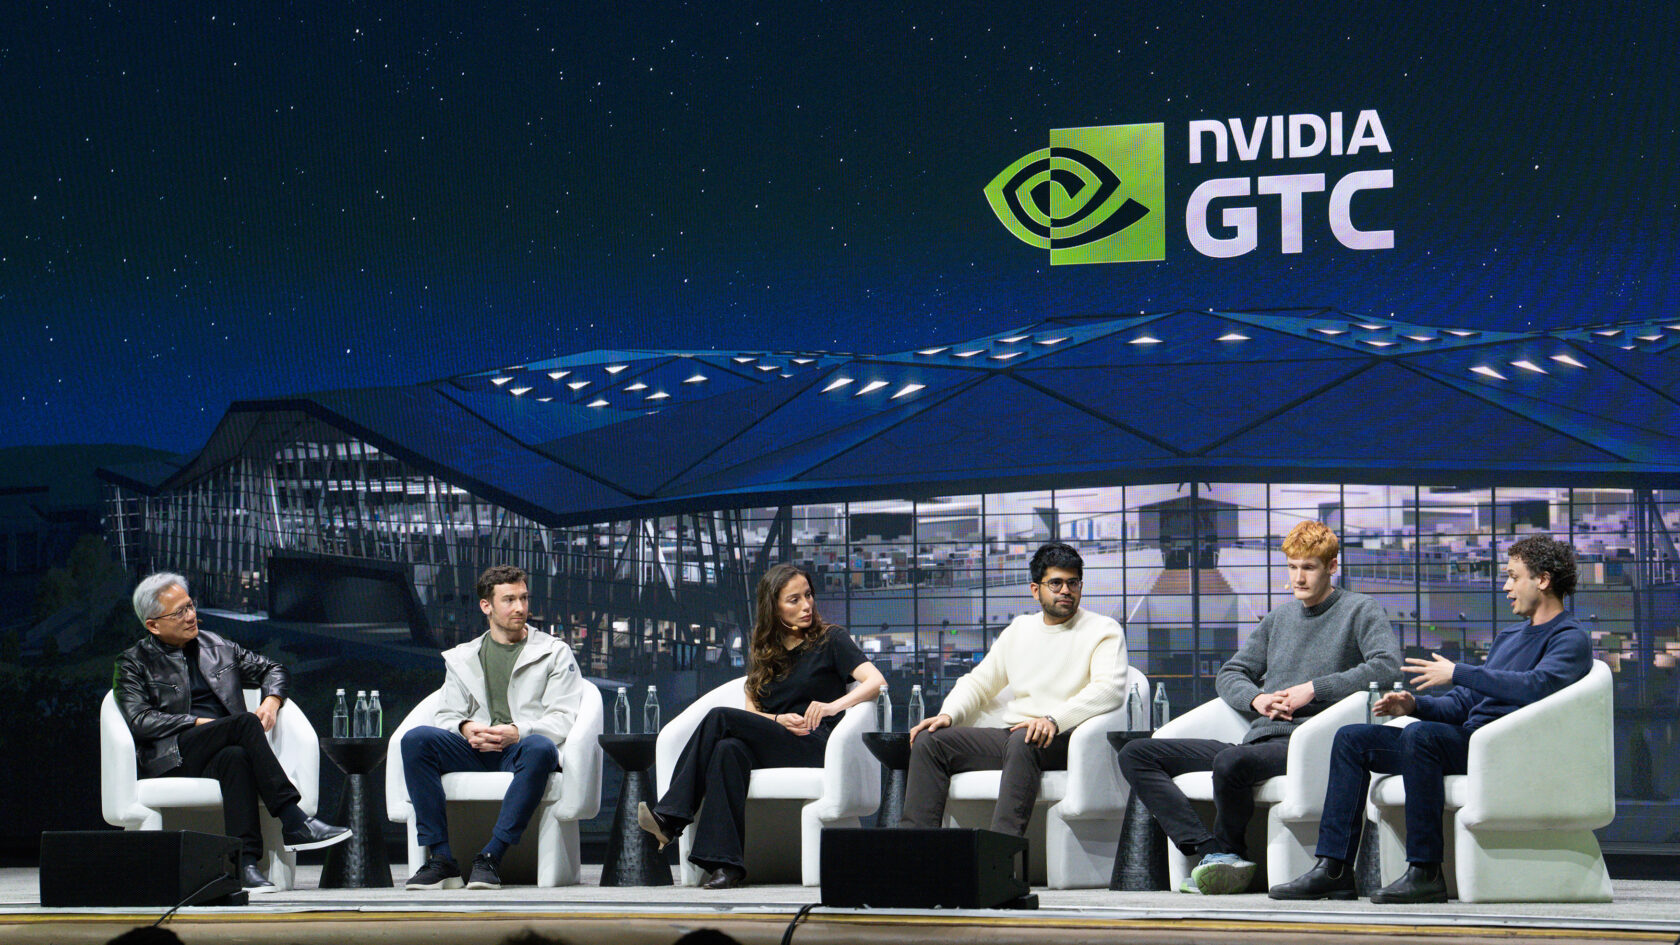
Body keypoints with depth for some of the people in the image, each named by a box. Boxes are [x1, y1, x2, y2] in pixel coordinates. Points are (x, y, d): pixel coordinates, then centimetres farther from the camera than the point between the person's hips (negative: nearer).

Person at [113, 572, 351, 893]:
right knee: (245, 722, -31)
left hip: (221, 752, 3)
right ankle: (294, 822, -35)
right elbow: (139, 721, -4)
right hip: (173, 756, -3)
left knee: (235, 757, -37)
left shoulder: (216, 647, 25)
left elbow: (271, 668, 32)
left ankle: (246, 863, -50)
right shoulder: (134, 664, 11)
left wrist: (272, 701, 9)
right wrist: (198, 723, -11)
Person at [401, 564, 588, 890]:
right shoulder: (462, 658, 22)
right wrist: (466, 728, -12)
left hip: (521, 751, -3)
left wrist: (517, 732, -17)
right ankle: (440, 859, -30)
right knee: (416, 739, -26)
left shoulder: (555, 653, 14)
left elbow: (562, 719, 2)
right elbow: (446, 716, 13)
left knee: (539, 748, -40)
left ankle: (491, 858, -37)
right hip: (474, 753, 3)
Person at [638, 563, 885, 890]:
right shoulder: (762, 651, 22)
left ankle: (671, 817, -27)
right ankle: (725, 864, -42)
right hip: (772, 741, 5)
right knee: (729, 750, -33)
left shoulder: (830, 640, 8)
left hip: (814, 746, -5)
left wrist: (833, 706, -25)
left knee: (720, 718, -25)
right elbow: (752, 711, 15)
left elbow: (876, 682, -7)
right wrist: (779, 720, -8)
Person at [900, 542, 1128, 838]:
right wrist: (948, 714, 3)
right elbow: (979, 682, 25)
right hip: (1010, 734, 6)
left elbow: (1109, 689, -14)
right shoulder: (1019, 630, 22)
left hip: (1064, 738, -6)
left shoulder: (1103, 630, 3)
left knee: (1022, 742, -40)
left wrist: (1054, 719, -29)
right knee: (929, 741, -9)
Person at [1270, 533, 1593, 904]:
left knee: (1419, 735, -36)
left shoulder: (1571, 639, -2)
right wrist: (1415, 705, 7)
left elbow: (1537, 686, -23)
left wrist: (1458, 673, -18)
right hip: (1465, 740, 10)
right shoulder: (1509, 636, 28)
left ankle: (1425, 872, -33)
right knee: (1352, 738, 2)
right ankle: (1333, 869, -8)